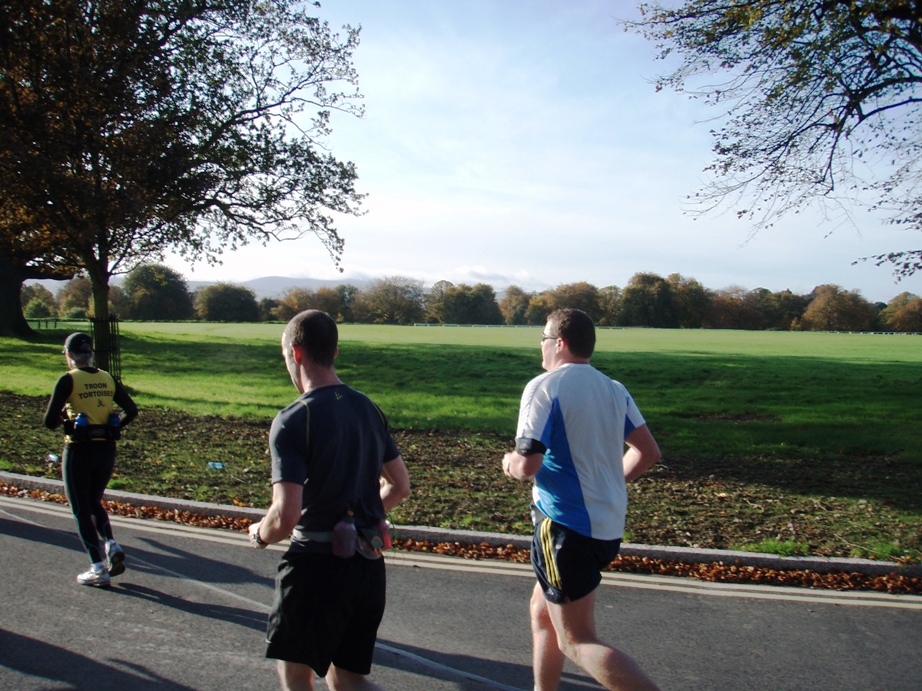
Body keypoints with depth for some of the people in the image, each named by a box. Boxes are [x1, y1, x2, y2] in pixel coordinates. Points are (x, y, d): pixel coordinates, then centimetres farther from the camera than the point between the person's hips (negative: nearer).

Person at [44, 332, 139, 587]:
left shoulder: (68, 380, -9)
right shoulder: (108, 379, 6)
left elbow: (50, 421, -13)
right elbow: (132, 411, 6)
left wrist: (63, 419, 8)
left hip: (79, 450, -5)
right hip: (107, 449, 5)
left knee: (81, 510, 7)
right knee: (94, 502, 24)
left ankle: (98, 568, 5)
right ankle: (112, 545, 3)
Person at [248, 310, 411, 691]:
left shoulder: (292, 420, -16)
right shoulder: (369, 409, 5)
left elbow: (285, 517, -20)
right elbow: (400, 487, 12)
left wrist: (259, 533, 1)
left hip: (316, 563, -6)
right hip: (369, 563, 6)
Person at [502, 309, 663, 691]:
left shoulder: (544, 387, -15)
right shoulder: (614, 389, 7)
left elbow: (527, 465, -21)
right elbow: (647, 451, 8)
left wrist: (509, 462, 2)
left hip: (567, 527, -8)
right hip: (609, 526, 8)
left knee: (578, 642, 3)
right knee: (542, 610, 24)